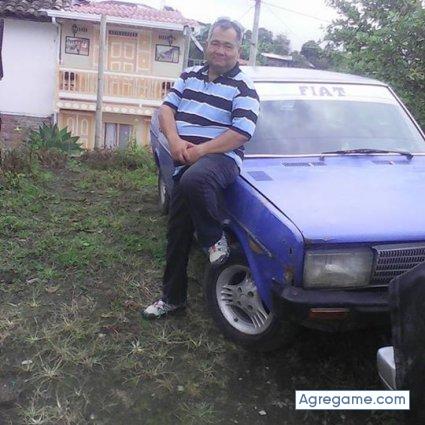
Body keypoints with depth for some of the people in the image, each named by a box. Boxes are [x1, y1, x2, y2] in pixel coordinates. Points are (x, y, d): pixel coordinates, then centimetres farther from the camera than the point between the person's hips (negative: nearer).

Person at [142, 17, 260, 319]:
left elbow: (241, 134, -13)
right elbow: (166, 109, 10)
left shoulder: (244, 87, -2)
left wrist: (200, 150, -17)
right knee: (178, 231, 7)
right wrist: (175, 140, -9)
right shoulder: (190, 76, 16)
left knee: (194, 180, -41)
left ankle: (215, 239, -16)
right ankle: (173, 297, 21)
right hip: (185, 162, 6)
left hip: (221, 157, -6)